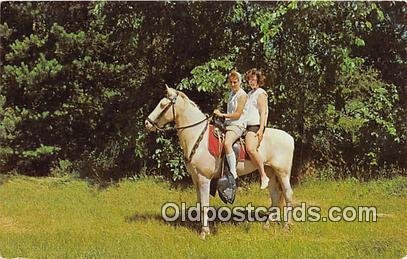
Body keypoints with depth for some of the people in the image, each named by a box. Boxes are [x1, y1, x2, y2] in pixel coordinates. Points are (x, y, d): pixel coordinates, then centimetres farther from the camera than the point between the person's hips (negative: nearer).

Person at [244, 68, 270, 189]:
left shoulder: (260, 93, -1)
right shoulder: (250, 94, 25)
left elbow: (263, 112, -10)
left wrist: (261, 129, -20)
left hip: (255, 126, -10)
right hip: (245, 126, 10)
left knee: (250, 148, -31)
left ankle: (264, 176, -26)